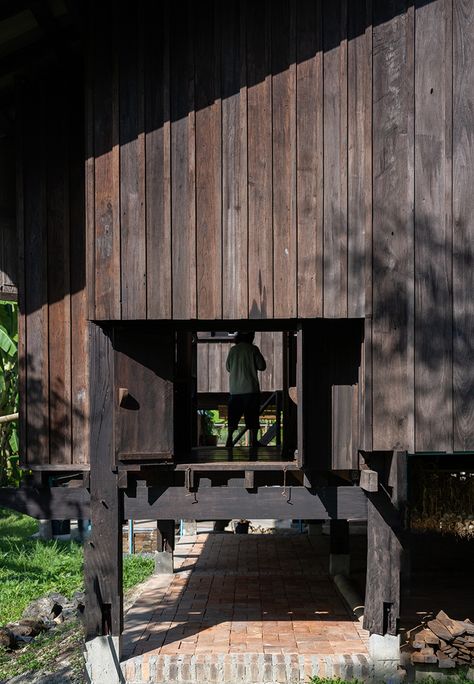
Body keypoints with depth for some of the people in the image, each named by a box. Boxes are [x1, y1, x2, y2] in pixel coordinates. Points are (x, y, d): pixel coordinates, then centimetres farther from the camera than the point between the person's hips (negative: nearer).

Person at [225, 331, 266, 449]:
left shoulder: (233, 349, 4)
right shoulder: (253, 349, -6)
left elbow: (228, 367, 12)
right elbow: (262, 366, -5)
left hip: (235, 389, 3)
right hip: (250, 388, -3)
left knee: (233, 416, 8)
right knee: (252, 417, 2)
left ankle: (229, 438, 0)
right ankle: (253, 440, 2)